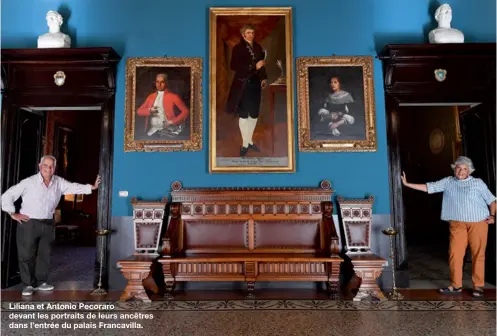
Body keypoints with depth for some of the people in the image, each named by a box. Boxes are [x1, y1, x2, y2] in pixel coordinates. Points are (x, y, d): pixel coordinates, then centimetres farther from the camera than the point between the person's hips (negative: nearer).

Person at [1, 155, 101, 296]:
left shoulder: (59, 182, 2)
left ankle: (40, 282, 25)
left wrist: (92, 187, -4)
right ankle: (28, 284, 15)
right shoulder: (29, 182, -11)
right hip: (28, 223, -4)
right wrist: (13, 214, -8)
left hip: (47, 224, 5)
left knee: (44, 255, 12)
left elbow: (74, 187, 4)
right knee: (27, 255, 3)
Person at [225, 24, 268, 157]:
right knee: (244, 114, 3)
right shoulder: (238, 48, -6)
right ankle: (245, 143, 14)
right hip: (243, 85, -5)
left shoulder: (258, 47, 8)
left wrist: (264, 78, 1)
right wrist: (254, 66, -20)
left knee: (254, 114, 9)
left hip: (255, 84, 5)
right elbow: (234, 66, -17)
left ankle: (250, 140, 25)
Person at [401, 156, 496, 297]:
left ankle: (478, 286, 13)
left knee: (478, 254, 2)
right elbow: (428, 187, 9)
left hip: (478, 223, -1)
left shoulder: (478, 183, 7)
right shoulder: (448, 182, 11)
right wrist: (407, 184, 4)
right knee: (454, 254, -1)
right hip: (457, 224, 2)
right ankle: (456, 285, 10)